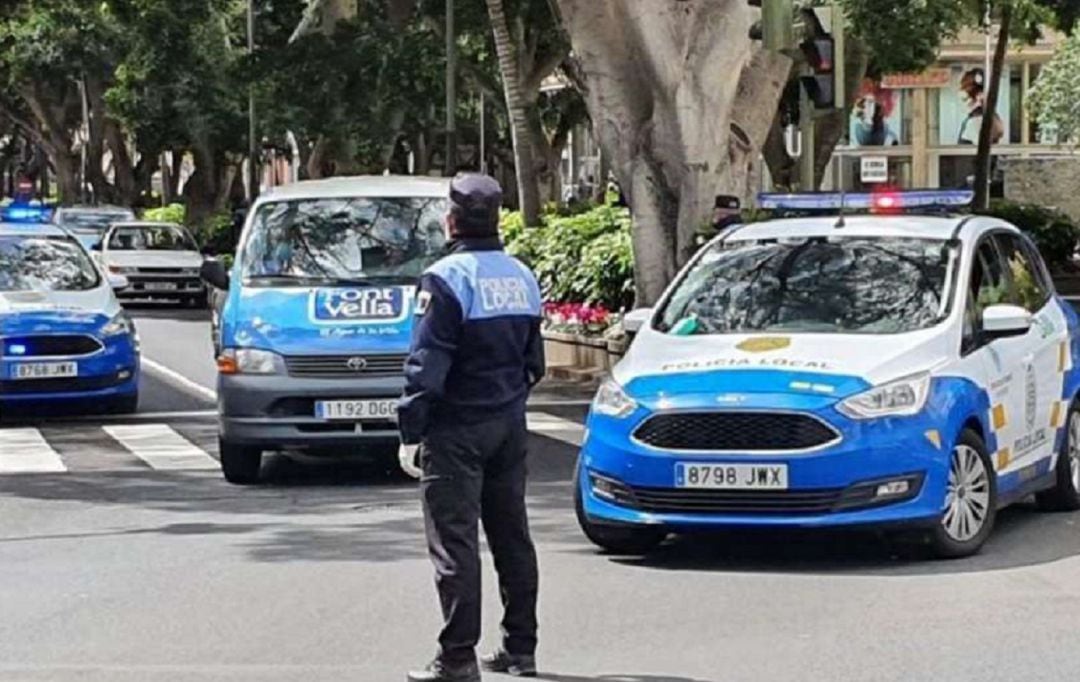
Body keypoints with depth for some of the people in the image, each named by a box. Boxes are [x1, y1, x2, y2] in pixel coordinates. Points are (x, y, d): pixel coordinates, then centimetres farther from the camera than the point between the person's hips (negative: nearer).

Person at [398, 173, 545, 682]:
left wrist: (411, 432, -14)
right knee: (512, 538, 12)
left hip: (457, 430, -7)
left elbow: (427, 366, -17)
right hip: (509, 427, 7)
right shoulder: (521, 277, 11)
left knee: (454, 541, -6)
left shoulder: (447, 279, -14)